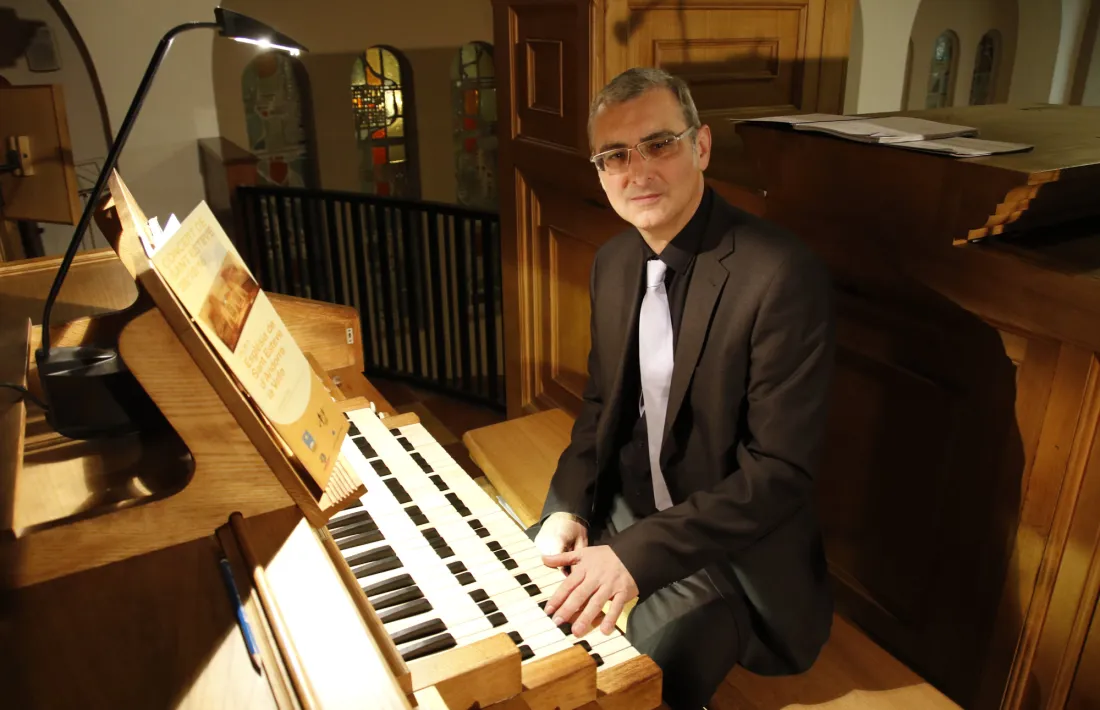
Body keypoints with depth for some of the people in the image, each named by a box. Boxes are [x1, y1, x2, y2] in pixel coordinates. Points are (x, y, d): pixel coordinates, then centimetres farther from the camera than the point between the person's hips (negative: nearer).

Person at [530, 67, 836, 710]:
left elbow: (781, 471, -23)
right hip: (626, 509, 7)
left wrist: (637, 554, -28)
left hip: (732, 548, -6)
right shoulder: (613, 262, 1)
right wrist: (568, 507, -5)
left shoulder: (783, 274, -23)